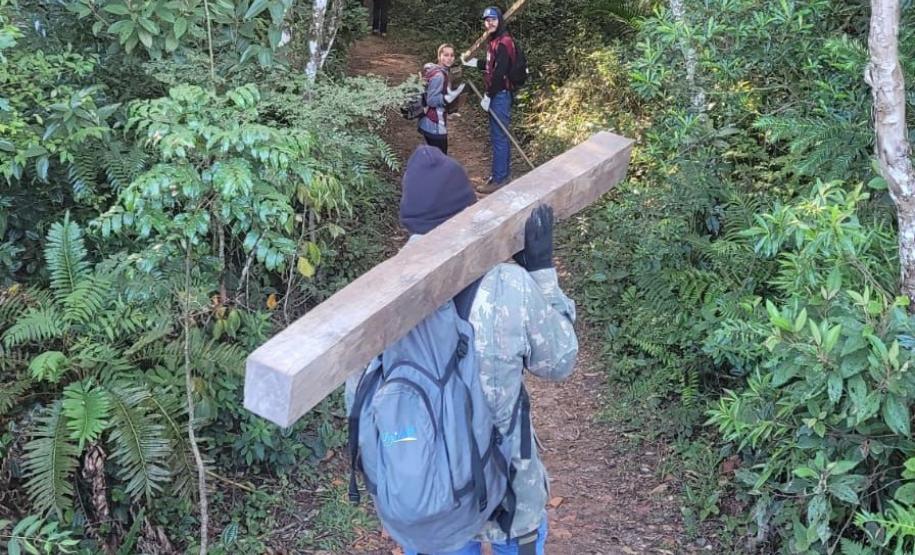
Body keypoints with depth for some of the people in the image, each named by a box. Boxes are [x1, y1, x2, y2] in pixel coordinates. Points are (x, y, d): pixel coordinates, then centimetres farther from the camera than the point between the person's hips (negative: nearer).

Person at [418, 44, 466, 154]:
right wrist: (452, 95, -28)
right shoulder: (439, 75, -20)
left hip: (430, 124, 10)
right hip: (435, 125, -10)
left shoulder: (442, 72, 10)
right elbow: (432, 100, -23)